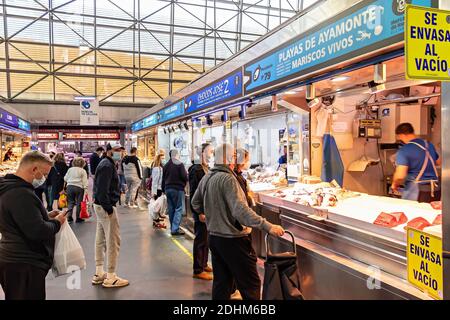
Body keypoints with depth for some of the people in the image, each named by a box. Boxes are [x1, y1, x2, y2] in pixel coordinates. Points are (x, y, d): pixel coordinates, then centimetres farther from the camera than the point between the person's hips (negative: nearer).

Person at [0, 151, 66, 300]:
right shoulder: (21, 194, -24)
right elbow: (38, 231, -28)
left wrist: (46, 216, 8)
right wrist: (56, 222, -10)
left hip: (15, 260, 11)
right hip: (24, 265, -11)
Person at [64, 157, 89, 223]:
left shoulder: (70, 169, 11)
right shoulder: (83, 171, 1)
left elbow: (65, 179, 14)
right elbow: (85, 181, -6)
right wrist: (86, 189, -7)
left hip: (70, 186, 3)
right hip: (79, 187, -3)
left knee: (71, 202, 10)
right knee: (79, 203, 5)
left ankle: (69, 217, 1)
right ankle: (78, 218, 8)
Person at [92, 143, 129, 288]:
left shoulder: (107, 164, 15)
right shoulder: (107, 166, -16)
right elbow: (102, 190, -24)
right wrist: (109, 208, -21)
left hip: (100, 206, 11)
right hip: (106, 207, -11)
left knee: (100, 240, 15)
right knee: (113, 241, -4)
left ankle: (99, 273, 26)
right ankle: (110, 278, 3)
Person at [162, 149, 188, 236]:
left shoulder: (166, 165, 12)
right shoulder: (179, 164, -10)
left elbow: (163, 179, 15)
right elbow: (184, 177, -15)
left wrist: (164, 189, 22)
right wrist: (184, 183, 7)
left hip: (168, 189, 7)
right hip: (178, 189, -7)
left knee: (171, 209, 13)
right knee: (178, 209, -2)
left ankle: (173, 228, 20)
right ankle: (175, 229, -7)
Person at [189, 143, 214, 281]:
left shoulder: (206, 169, 12)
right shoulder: (196, 170, -16)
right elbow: (193, 193, -20)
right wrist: (199, 212, -22)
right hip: (200, 211, -9)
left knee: (206, 238, 17)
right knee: (201, 239, 0)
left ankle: (204, 264, 31)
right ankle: (198, 270, 11)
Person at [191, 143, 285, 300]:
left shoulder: (206, 178, 7)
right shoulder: (227, 178, -20)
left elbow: (195, 203, 18)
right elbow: (240, 210, -30)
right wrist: (267, 226, -31)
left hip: (214, 237, 9)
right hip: (232, 239, -9)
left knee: (221, 282, 18)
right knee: (251, 284, 2)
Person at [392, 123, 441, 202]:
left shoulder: (404, 151, -14)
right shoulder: (429, 144, 8)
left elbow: (400, 176, -22)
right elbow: (439, 162, 26)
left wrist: (395, 184, -2)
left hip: (416, 192, -7)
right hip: (436, 190, 7)